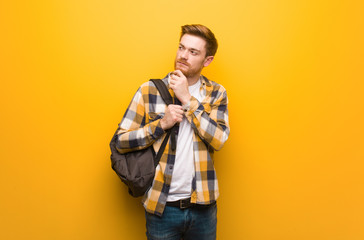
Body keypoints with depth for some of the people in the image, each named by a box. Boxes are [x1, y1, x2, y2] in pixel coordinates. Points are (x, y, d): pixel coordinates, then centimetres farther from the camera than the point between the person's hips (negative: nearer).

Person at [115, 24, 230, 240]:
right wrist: (162, 124, -17)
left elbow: (218, 139, -14)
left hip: (203, 206, 2)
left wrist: (187, 99, -16)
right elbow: (121, 141, -5)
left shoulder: (216, 94, 1)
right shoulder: (149, 90, -4)